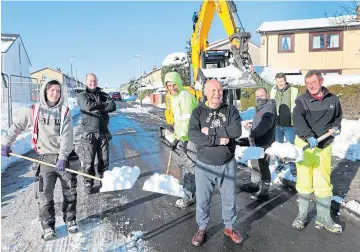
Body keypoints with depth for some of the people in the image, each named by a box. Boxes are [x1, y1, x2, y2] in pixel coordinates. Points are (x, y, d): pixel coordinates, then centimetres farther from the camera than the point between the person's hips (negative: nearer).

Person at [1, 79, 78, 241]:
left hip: (65, 157, 0)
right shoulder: (35, 111, 0)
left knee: (70, 191, 7)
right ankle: (48, 226, 14)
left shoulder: (65, 112, -4)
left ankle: (70, 220, 25)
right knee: (44, 194, 0)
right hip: (46, 157, 0)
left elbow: (66, 136, -12)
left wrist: (63, 157, -19)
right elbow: (17, 125, 10)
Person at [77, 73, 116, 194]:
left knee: (104, 160, 11)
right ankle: (88, 184, 17)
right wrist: (104, 105, -8)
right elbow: (88, 106, -19)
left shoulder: (103, 95, 12)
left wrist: (97, 108, -14)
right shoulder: (82, 95, 2)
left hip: (103, 132, 3)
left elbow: (113, 106, -6)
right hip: (88, 133, -3)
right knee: (88, 161, 3)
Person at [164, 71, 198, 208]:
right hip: (182, 137, 10)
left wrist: (177, 138, -26)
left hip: (191, 137, -10)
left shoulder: (185, 96, -19)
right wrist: (176, 134, 25)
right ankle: (191, 193, 32)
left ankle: (189, 196, 7)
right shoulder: (174, 97, 11)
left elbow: (187, 120, -25)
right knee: (184, 165, 17)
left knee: (190, 166, -4)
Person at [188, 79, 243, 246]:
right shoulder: (198, 112, -5)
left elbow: (237, 131, -19)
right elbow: (193, 135, -19)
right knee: (202, 200, 12)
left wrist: (210, 131, -20)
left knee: (229, 199, 16)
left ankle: (229, 227, 38)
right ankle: (201, 228, 34)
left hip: (227, 164, 1)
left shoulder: (231, 110, -2)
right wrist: (219, 140, -23)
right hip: (204, 165, -1)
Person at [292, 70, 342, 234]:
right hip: (305, 145, -2)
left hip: (324, 146, 2)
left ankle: (324, 218, 23)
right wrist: (309, 136, -37)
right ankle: (302, 215, 24)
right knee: (304, 182, 7)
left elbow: (338, 117, 20)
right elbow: (298, 120, -23)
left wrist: (336, 127, -1)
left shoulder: (333, 99, 3)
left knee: (323, 183, 8)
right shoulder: (301, 100, -7)